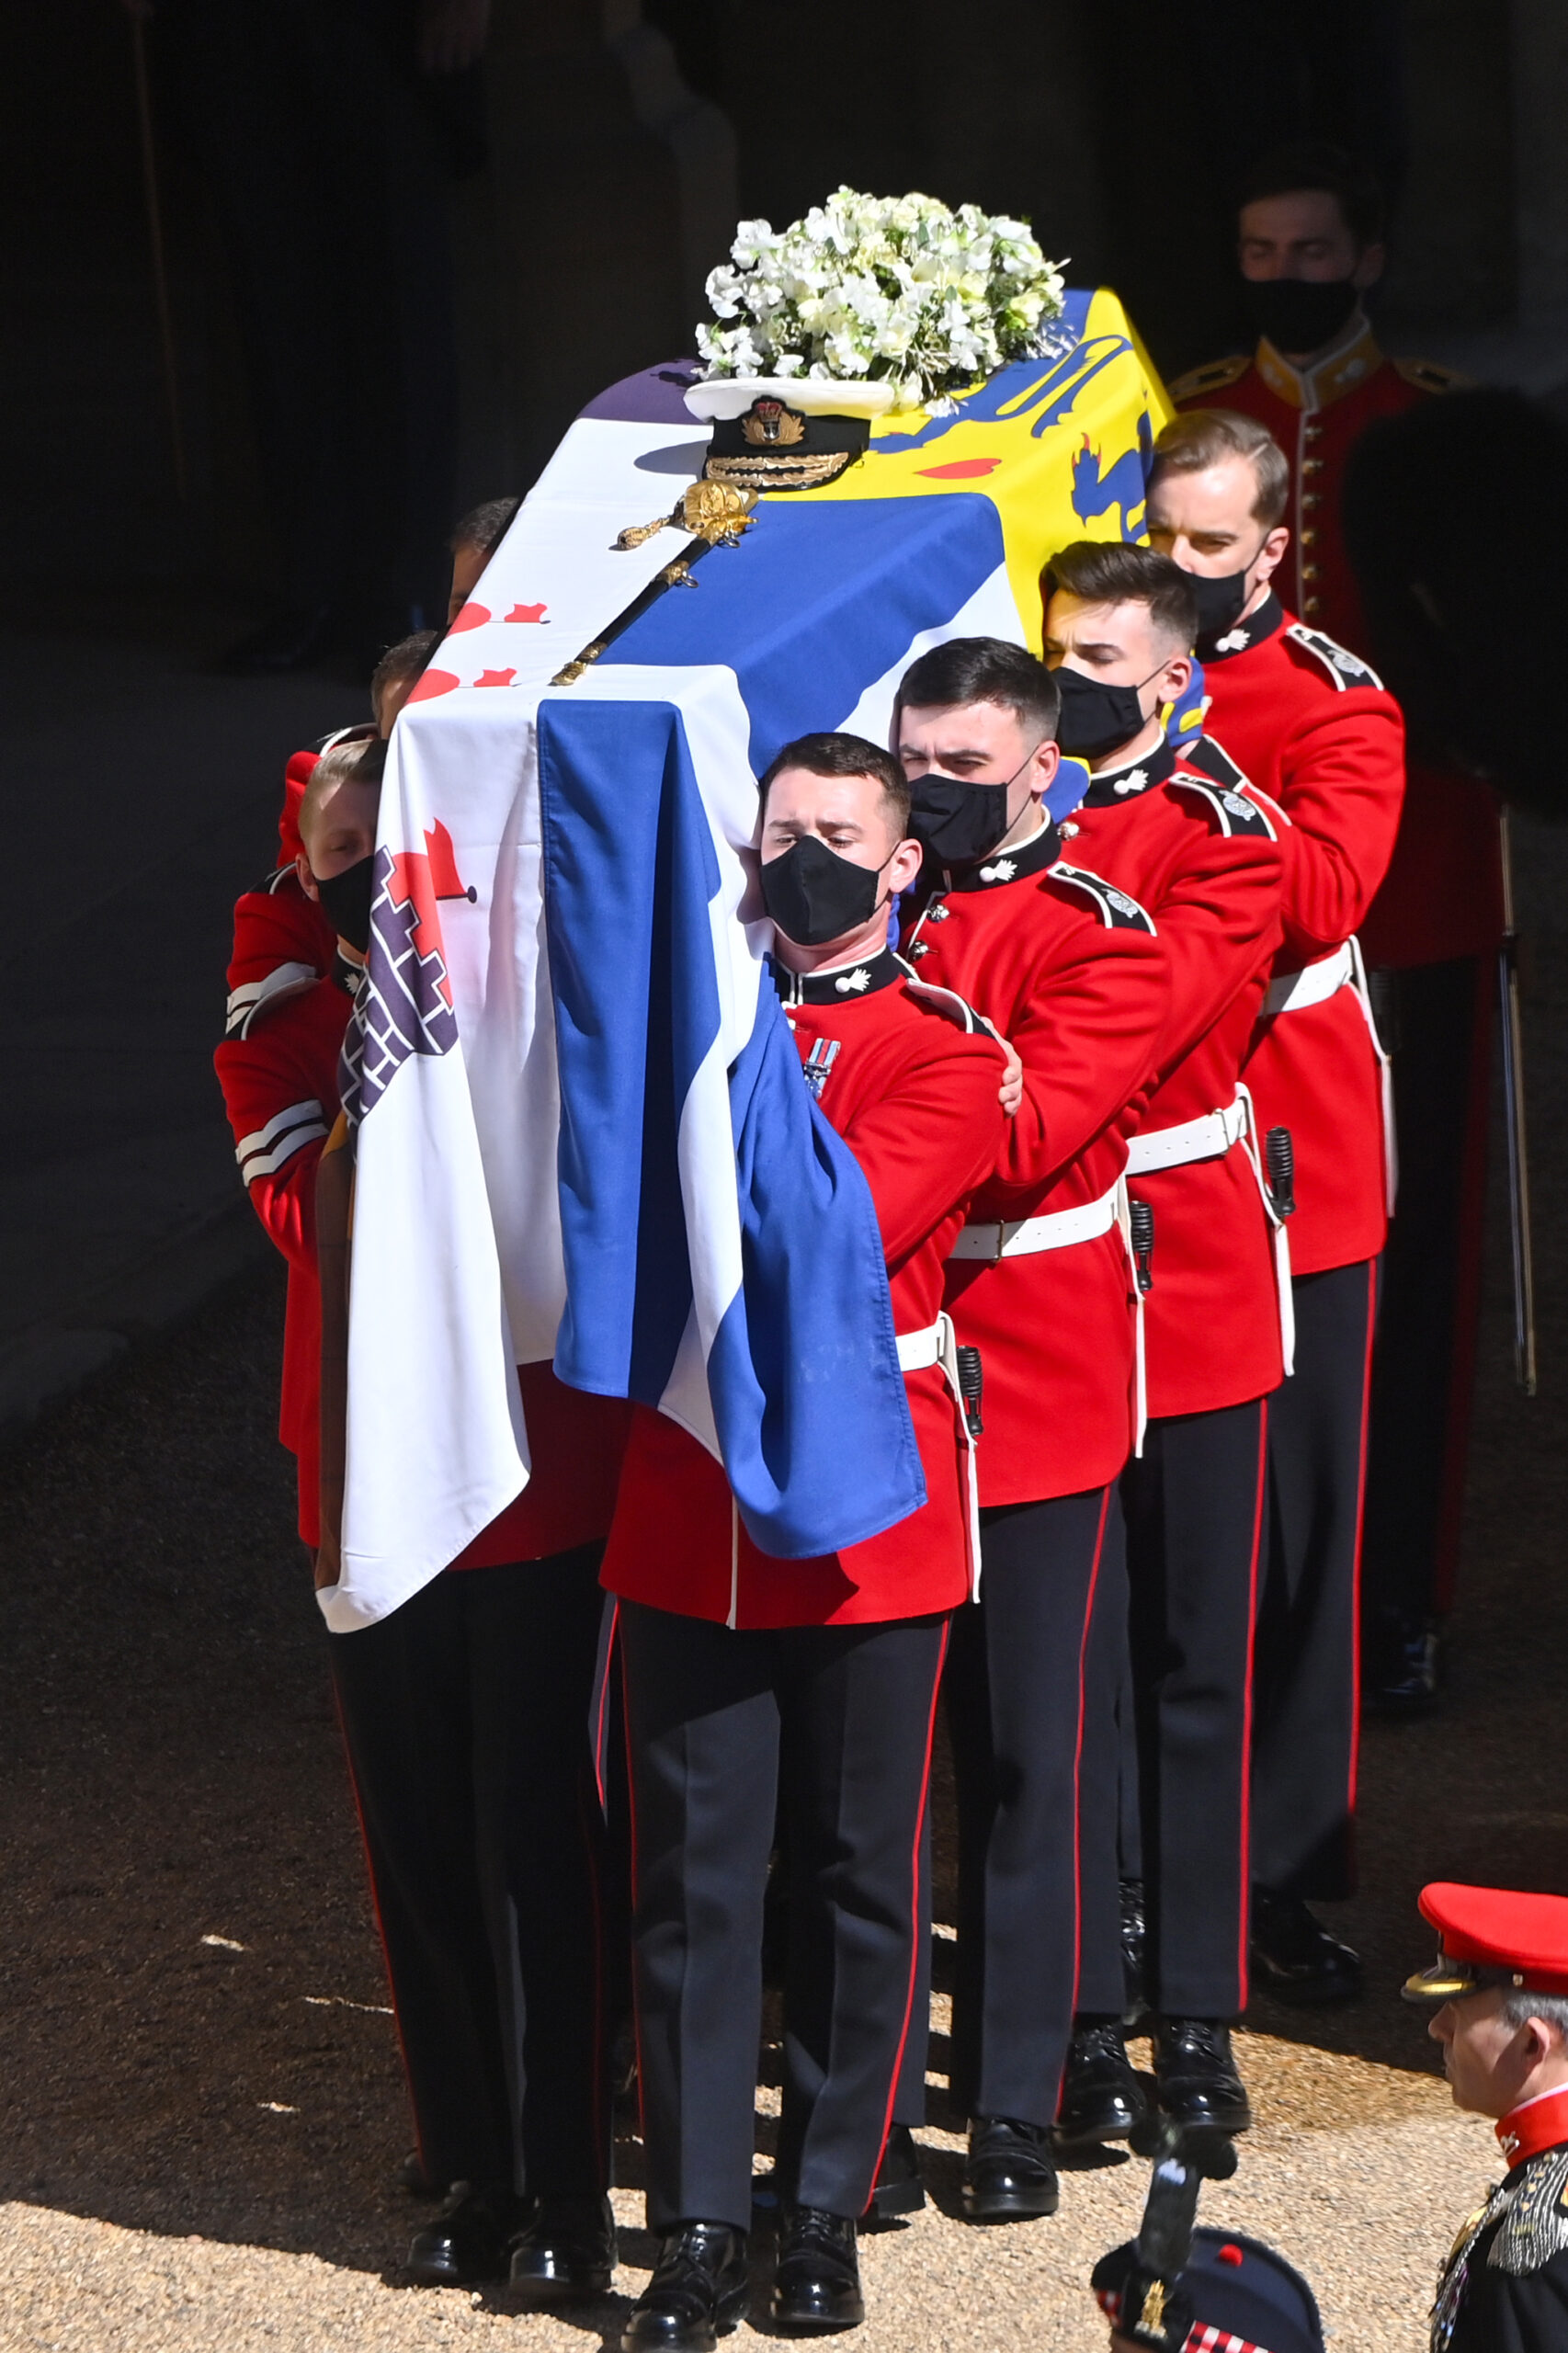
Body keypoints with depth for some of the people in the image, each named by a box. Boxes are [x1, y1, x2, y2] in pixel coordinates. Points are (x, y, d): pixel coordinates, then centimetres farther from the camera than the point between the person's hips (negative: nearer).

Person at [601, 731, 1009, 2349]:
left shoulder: (950, 1054, -2)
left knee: (859, 1869, 6)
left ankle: (825, 2212, 19)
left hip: (867, 1515, -2)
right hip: (688, 1502, 2)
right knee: (693, 1869, 1)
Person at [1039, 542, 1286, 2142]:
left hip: (1191, 1284, -1)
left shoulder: (1226, 833, -3)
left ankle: (1199, 2018, 14)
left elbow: (1153, 1004, -18)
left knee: (1195, 1662, 6)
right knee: (1060, 1664, 3)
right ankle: (1084, 2018, 10)